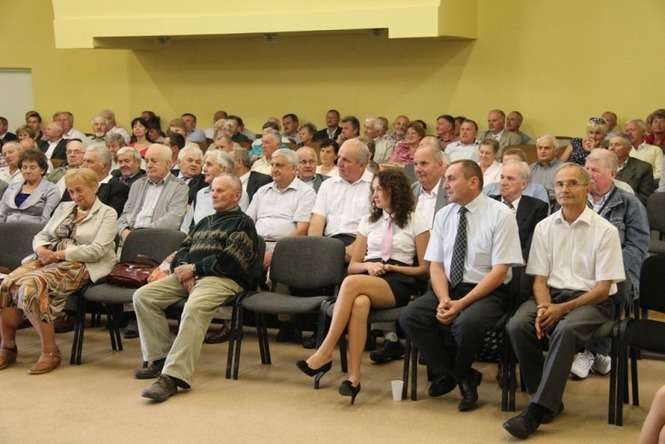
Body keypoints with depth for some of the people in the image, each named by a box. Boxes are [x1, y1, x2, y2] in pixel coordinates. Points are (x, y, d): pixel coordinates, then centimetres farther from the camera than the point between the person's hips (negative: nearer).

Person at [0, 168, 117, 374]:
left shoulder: (107, 214, 4)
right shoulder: (64, 208, 24)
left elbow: (97, 250, -10)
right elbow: (42, 235, 21)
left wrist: (59, 254, -13)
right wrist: (41, 250, -3)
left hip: (78, 266, -6)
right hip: (48, 259, 6)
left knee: (32, 286, -32)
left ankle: (50, 352, -24)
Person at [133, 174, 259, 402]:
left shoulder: (243, 222, 6)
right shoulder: (205, 221, 31)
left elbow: (230, 259, -9)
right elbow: (183, 248, 24)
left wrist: (194, 269, -10)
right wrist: (184, 268, 0)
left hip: (223, 279, -8)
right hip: (190, 275, 8)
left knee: (194, 308, -38)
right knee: (143, 296, -11)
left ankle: (172, 376, -43)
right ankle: (160, 359, -8)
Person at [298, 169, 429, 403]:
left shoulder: (416, 224, 12)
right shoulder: (369, 221, 25)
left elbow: (423, 268, 8)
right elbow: (353, 265, 23)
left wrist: (390, 268, -5)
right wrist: (368, 265, 0)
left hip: (397, 285, -3)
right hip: (367, 278, 3)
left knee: (352, 283, -36)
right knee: (359, 303, -37)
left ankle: (325, 354, -35)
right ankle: (353, 377, -40)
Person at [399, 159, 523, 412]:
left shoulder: (500, 215, -7)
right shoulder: (443, 216, 10)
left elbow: (499, 271, -12)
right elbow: (436, 265, 7)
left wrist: (461, 304, -19)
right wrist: (444, 300, -13)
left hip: (486, 292, -5)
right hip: (448, 288, 5)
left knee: (466, 323, -36)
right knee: (409, 317, -20)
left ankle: (454, 373, 0)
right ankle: (462, 379, -6)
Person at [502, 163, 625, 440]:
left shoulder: (604, 231, -2)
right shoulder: (544, 228, 9)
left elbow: (603, 287, -6)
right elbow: (539, 279, 7)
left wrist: (562, 309, -16)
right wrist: (544, 307, -15)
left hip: (591, 301, -4)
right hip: (551, 295, 4)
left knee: (565, 330, -36)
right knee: (517, 325, -27)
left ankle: (537, 411, -33)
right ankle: (549, 399, -12)